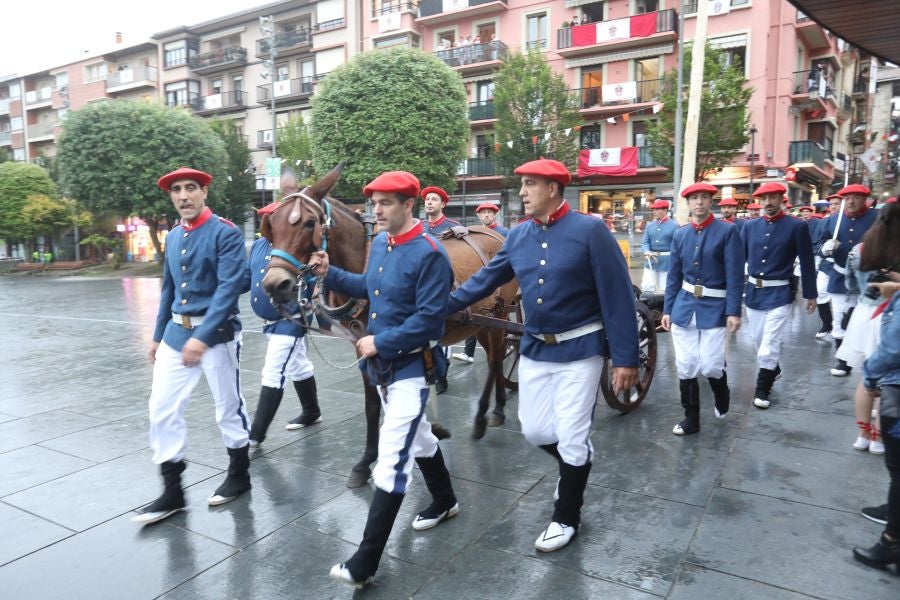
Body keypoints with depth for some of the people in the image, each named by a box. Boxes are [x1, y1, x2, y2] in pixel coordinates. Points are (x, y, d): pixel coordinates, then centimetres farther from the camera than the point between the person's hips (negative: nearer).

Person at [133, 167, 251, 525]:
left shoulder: (226, 233, -12)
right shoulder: (173, 238, 11)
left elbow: (229, 288, -21)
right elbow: (169, 290, 18)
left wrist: (201, 337, -27)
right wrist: (158, 336, 19)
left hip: (217, 332, -7)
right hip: (176, 332, 7)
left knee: (228, 408, 7)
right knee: (162, 409, 5)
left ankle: (239, 477, 27)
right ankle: (172, 492, 17)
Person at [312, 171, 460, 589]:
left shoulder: (430, 254, -20)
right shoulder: (379, 243, 5)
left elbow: (429, 320, -24)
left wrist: (379, 342, -20)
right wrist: (330, 274, 4)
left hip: (411, 366, -9)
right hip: (382, 363, 9)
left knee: (392, 458, -5)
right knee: (417, 437, 23)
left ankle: (365, 563, 3)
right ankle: (445, 502, 46)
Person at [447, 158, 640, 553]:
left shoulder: (590, 231, -14)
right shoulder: (518, 236, 2)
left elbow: (618, 297, -15)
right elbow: (486, 279, 8)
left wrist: (625, 358, -17)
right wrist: (444, 306, -3)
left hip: (580, 349, -5)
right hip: (534, 348, 5)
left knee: (571, 439, 4)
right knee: (534, 431, 13)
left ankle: (566, 518, 26)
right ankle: (577, 461, 46)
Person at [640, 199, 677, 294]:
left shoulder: (674, 226, -4)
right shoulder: (650, 226, 6)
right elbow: (645, 242, 3)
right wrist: (647, 252, -18)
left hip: (667, 263, -3)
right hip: (651, 261, 3)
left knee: (664, 289, 5)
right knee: (646, 286, -2)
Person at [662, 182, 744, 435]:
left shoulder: (728, 231, -5)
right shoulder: (679, 235, 7)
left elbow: (735, 275, -9)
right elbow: (674, 276, 9)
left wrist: (733, 311, -14)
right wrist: (667, 310, 6)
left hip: (715, 308, -3)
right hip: (684, 307, 4)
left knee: (710, 366, -6)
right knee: (685, 367, 5)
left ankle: (722, 395, 29)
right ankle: (691, 418, 20)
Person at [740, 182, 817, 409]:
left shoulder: (797, 227, -6)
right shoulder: (750, 226, 4)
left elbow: (807, 263, -2)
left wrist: (811, 295, 0)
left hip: (779, 295, -4)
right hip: (752, 292, 4)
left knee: (769, 345, -4)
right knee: (759, 341, 17)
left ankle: (761, 389, 11)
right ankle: (773, 369, 43)